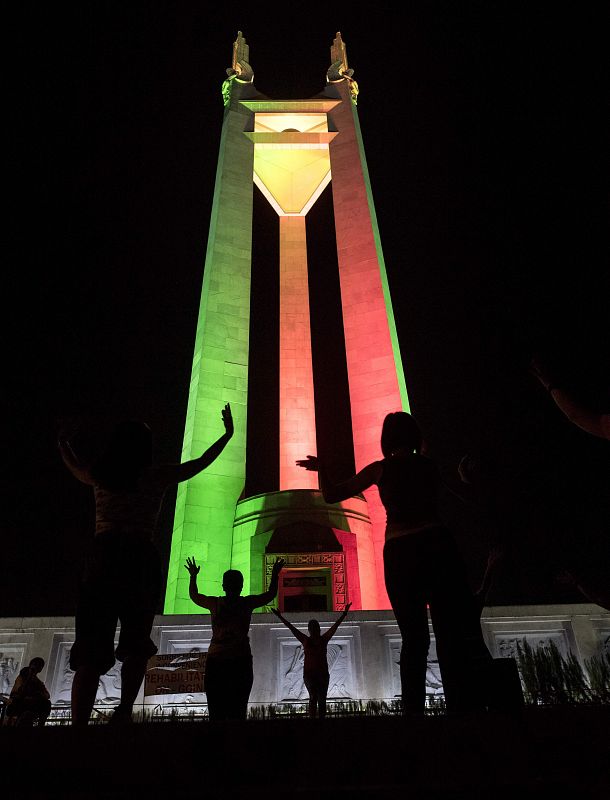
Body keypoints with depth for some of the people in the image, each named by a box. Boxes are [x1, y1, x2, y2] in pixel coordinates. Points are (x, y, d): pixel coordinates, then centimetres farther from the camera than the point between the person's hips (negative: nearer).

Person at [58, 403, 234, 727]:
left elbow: (74, 465, 34)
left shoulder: (100, 475, 11)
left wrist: (62, 441, 54)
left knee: (91, 650, 0)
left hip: (102, 555, 2)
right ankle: (125, 709, -7)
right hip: (141, 558, -2)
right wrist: (227, 434, 27)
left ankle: (80, 721, -13)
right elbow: (201, 462, 14)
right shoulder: (157, 476, 4)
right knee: (137, 645, 12)